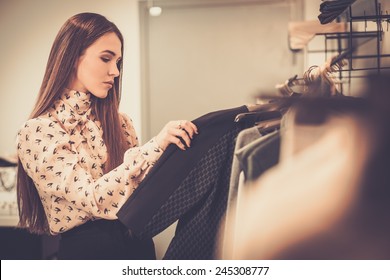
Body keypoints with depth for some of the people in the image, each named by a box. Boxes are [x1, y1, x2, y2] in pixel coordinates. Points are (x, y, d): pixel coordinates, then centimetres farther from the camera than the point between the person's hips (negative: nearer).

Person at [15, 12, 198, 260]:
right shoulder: (38, 131, -12)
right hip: (86, 249, -5)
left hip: (139, 243, 6)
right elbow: (91, 198, -22)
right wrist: (155, 146, -28)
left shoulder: (119, 123, 5)